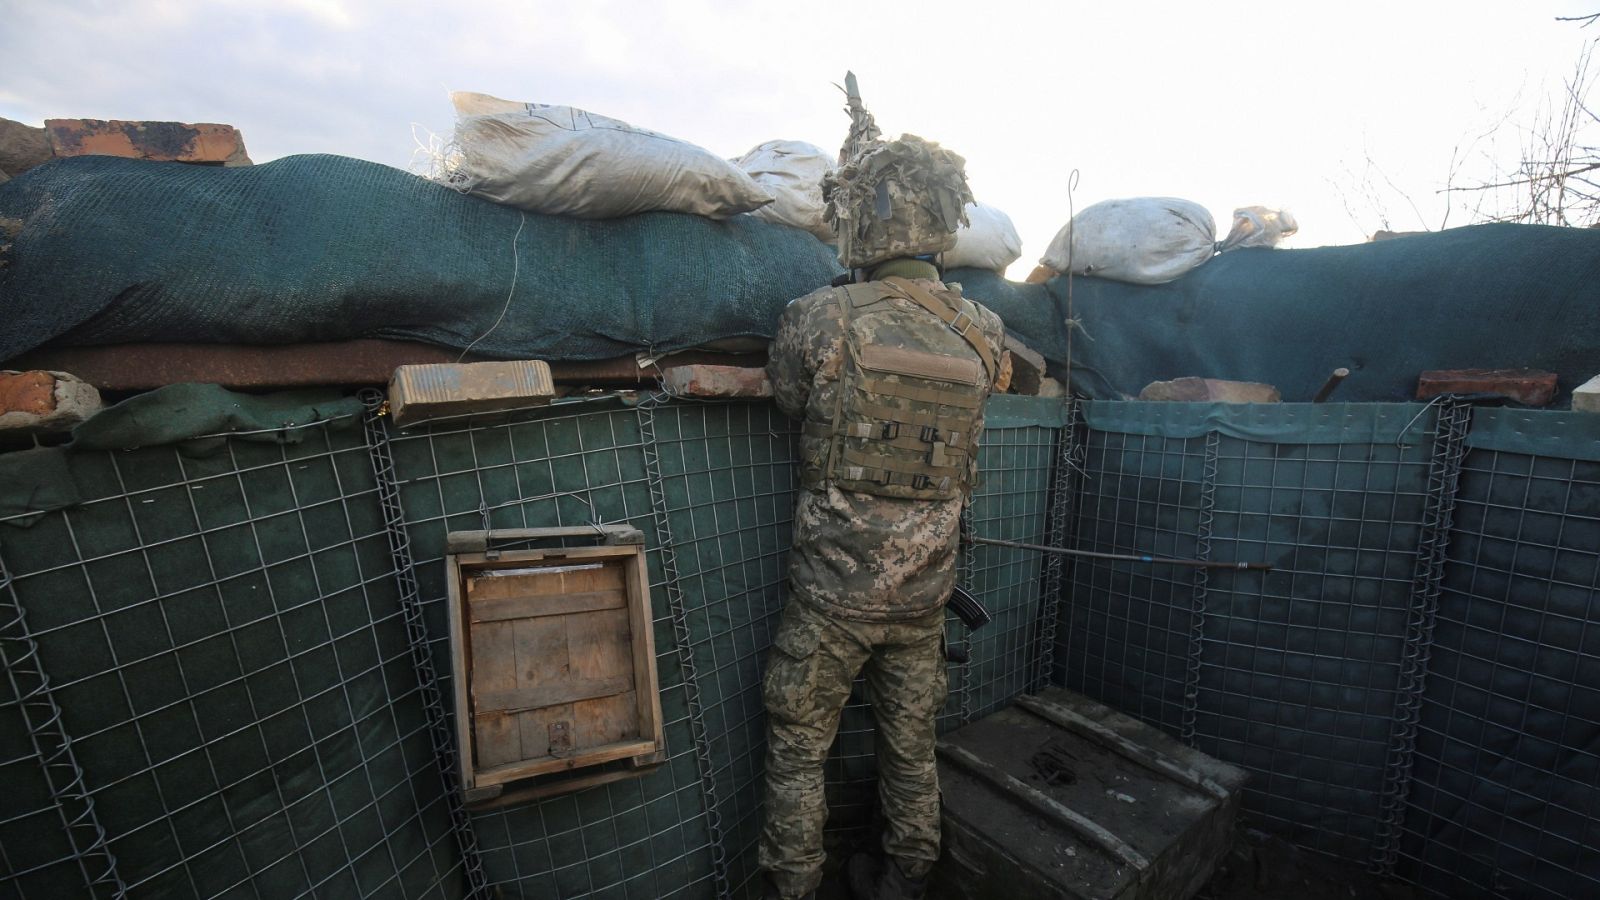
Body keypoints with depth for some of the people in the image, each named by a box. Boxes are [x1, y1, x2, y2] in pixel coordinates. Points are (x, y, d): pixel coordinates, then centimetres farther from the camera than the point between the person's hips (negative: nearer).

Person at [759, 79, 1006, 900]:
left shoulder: (817, 320, -18)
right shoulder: (982, 332, -5)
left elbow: (787, 399, -2)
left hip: (834, 591, -4)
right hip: (926, 591, 5)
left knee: (798, 747, 18)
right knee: (912, 746, 24)